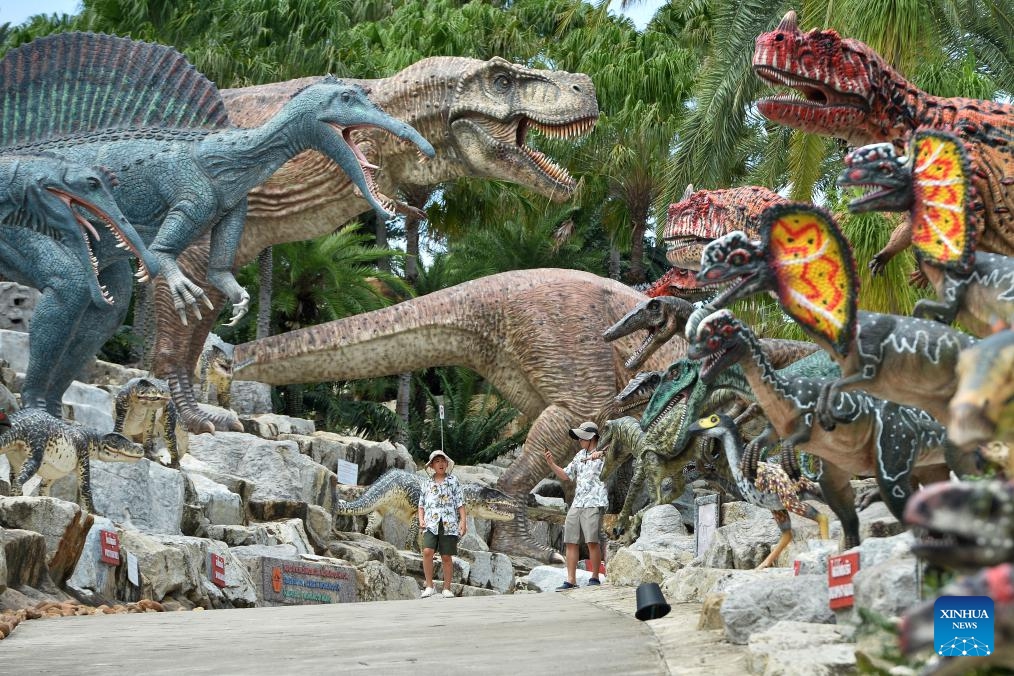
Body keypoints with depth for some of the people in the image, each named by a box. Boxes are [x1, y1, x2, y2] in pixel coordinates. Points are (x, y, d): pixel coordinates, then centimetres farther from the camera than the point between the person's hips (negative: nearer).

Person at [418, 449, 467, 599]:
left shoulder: (453, 481, 9)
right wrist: (421, 519, 1)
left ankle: (447, 589, 10)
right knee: (427, 551, -19)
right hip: (431, 524, 1)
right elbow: (421, 504, 18)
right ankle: (429, 586, -10)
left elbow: (460, 502, 6)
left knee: (446, 557, 0)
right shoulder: (427, 484, 15)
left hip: (449, 524, -1)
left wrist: (463, 521, -3)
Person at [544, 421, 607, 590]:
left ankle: (595, 578, -4)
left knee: (592, 541, -13)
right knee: (571, 542, 2)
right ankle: (571, 581, 3)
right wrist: (551, 464, 11)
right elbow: (565, 475, 26)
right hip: (576, 504, 7)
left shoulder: (602, 455, -1)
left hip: (594, 504, -7)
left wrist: (600, 454, -41)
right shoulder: (580, 455, 21)